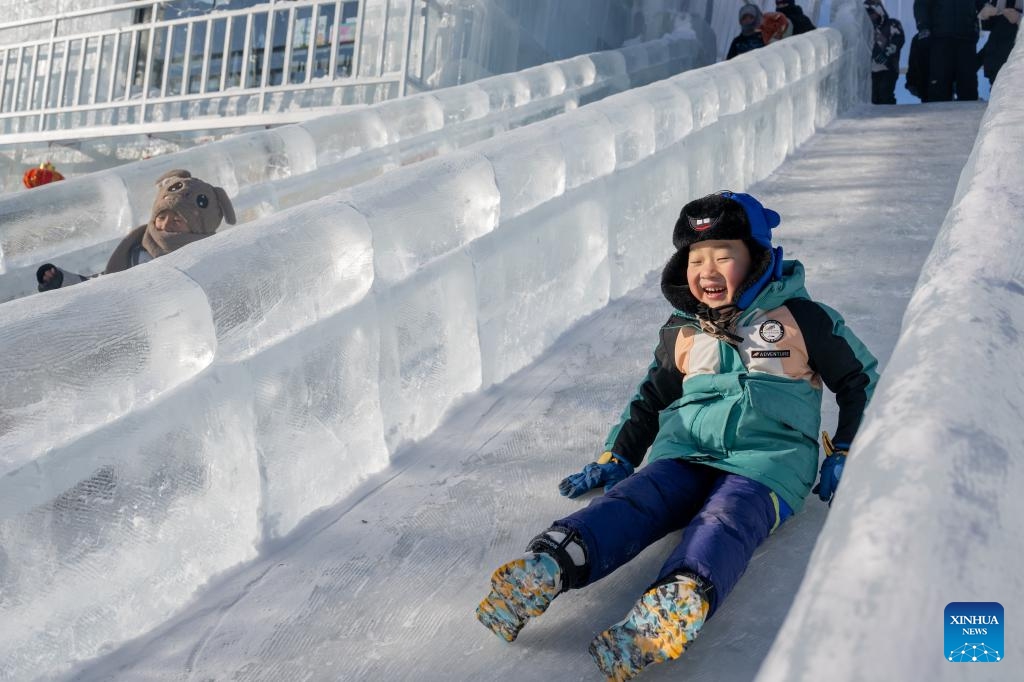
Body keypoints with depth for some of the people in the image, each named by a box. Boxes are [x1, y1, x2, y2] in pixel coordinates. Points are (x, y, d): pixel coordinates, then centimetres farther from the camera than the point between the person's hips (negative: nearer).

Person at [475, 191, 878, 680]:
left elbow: (861, 381, 17)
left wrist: (843, 456, 11)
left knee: (724, 520, -36)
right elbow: (651, 398, 28)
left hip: (766, 461, -3)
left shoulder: (802, 319, 7)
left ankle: (681, 600, -64)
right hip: (685, 452, 3)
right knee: (633, 500, -28)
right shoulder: (681, 332, 17)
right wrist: (616, 457, 18)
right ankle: (550, 564, -52)